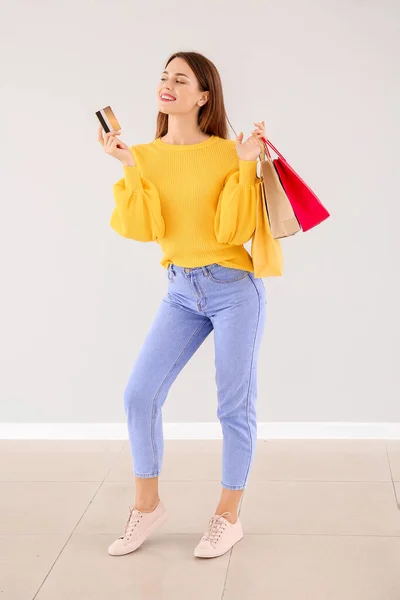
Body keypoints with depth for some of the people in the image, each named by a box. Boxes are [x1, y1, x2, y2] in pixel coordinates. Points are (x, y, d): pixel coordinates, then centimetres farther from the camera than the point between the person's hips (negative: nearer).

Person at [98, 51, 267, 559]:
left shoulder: (229, 153, -5)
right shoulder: (145, 156, 4)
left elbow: (232, 231, -14)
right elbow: (145, 230, -8)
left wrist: (245, 165, -17)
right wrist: (130, 167, -13)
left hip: (234, 288, -3)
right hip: (181, 293, 4)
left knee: (235, 405, 3)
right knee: (139, 394, -2)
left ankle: (228, 517, 19)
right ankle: (147, 506, 17)